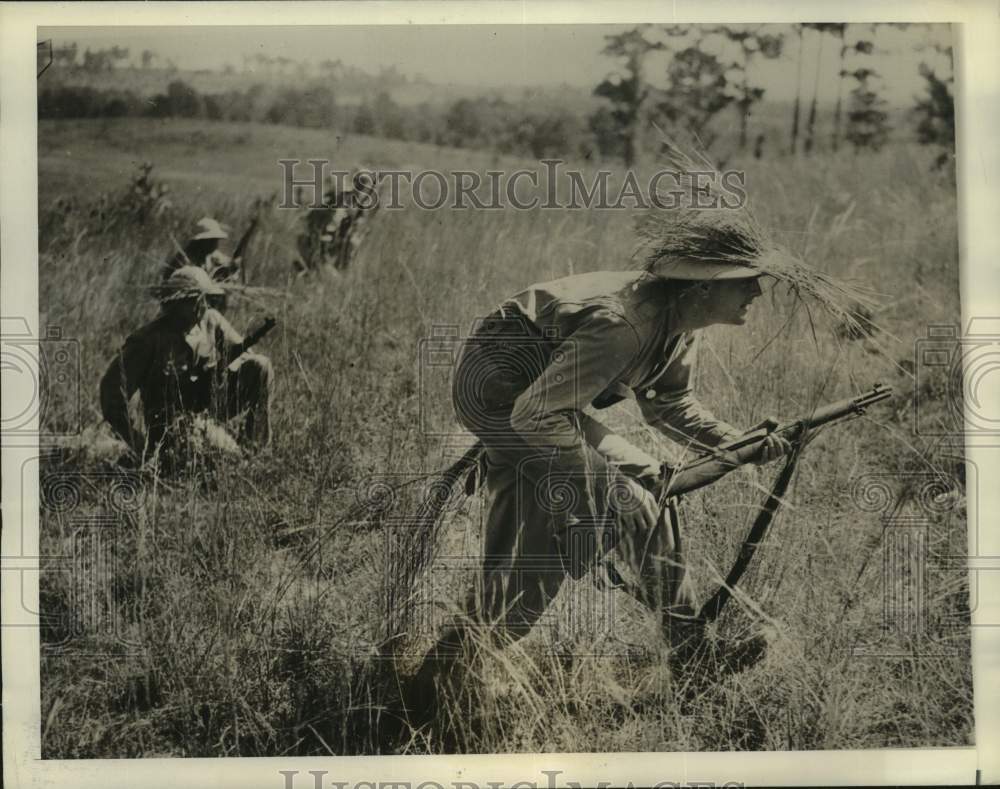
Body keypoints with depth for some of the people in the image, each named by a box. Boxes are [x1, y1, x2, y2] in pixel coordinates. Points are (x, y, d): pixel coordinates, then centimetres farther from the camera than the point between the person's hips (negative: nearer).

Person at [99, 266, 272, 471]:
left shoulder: (212, 321, 0)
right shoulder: (150, 338, -16)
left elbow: (244, 356, 6)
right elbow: (112, 389, -16)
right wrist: (139, 447, -17)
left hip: (208, 408, 6)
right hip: (171, 421, -6)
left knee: (260, 365, -12)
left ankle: (253, 446, -6)